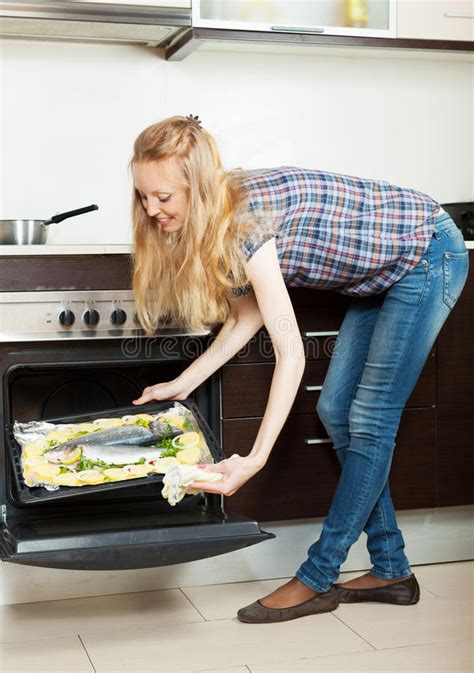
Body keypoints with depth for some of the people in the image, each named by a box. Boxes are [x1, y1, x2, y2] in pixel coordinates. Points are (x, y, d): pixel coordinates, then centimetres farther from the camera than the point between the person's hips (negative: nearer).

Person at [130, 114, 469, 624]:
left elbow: (291, 353, -34)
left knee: (370, 419, -7)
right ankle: (391, 571, 14)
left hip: (429, 254, -9)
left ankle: (316, 580, 1)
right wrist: (184, 383, -1)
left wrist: (255, 459, -39)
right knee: (336, 411, 6)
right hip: (383, 273, 9)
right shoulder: (221, 213, -6)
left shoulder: (246, 218, -32)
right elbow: (249, 311, 0)